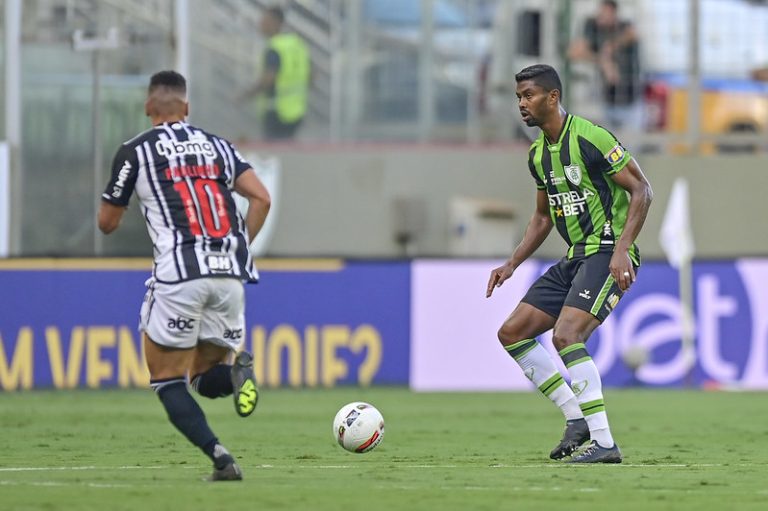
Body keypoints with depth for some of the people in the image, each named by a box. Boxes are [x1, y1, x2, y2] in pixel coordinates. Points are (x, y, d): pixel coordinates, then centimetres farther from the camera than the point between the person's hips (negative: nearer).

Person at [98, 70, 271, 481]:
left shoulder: (135, 151, 5)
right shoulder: (216, 145, 17)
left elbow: (107, 223, 13)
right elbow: (261, 198, 6)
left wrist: (113, 197, 34)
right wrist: (238, 248, 15)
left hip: (179, 272, -4)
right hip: (230, 273, 4)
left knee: (167, 380, 8)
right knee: (207, 380, 18)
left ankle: (217, 454, -14)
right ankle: (236, 370, -19)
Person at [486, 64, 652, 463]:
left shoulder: (589, 138, -14)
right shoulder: (538, 153, 12)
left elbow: (641, 190, -14)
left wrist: (621, 250, -23)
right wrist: (512, 264, 15)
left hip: (607, 254, -9)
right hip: (575, 258, 9)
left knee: (566, 336, -26)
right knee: (512, 333, 6)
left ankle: (604, 443, -24)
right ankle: (577, 419, 8)